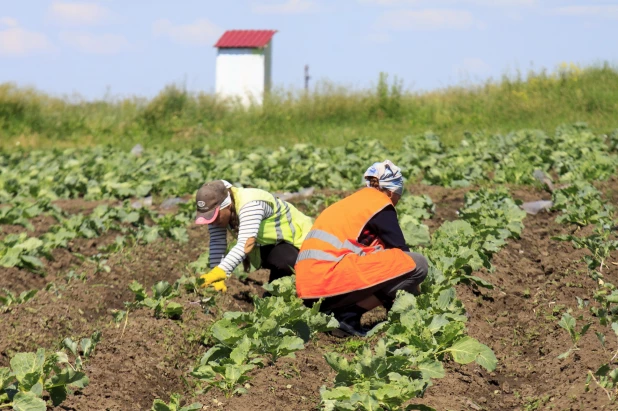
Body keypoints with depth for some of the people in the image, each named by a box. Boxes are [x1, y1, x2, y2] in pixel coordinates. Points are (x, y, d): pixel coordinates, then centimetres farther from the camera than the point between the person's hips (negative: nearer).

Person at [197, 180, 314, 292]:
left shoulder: (250, 205, -36)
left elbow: (245, 244, -47)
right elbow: (217, 243, -19)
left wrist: (218, 272, -54)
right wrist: (215, 277, -31)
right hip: (267, 245, 8)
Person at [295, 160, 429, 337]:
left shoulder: (350, 202, 30)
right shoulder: (380, 204, 6)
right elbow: (401, 251, 8)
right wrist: (416, 291, 23)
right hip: (331, 276, -9)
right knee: (416, 263, -7)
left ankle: (333, 310, 6)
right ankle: (348, 315, -11)